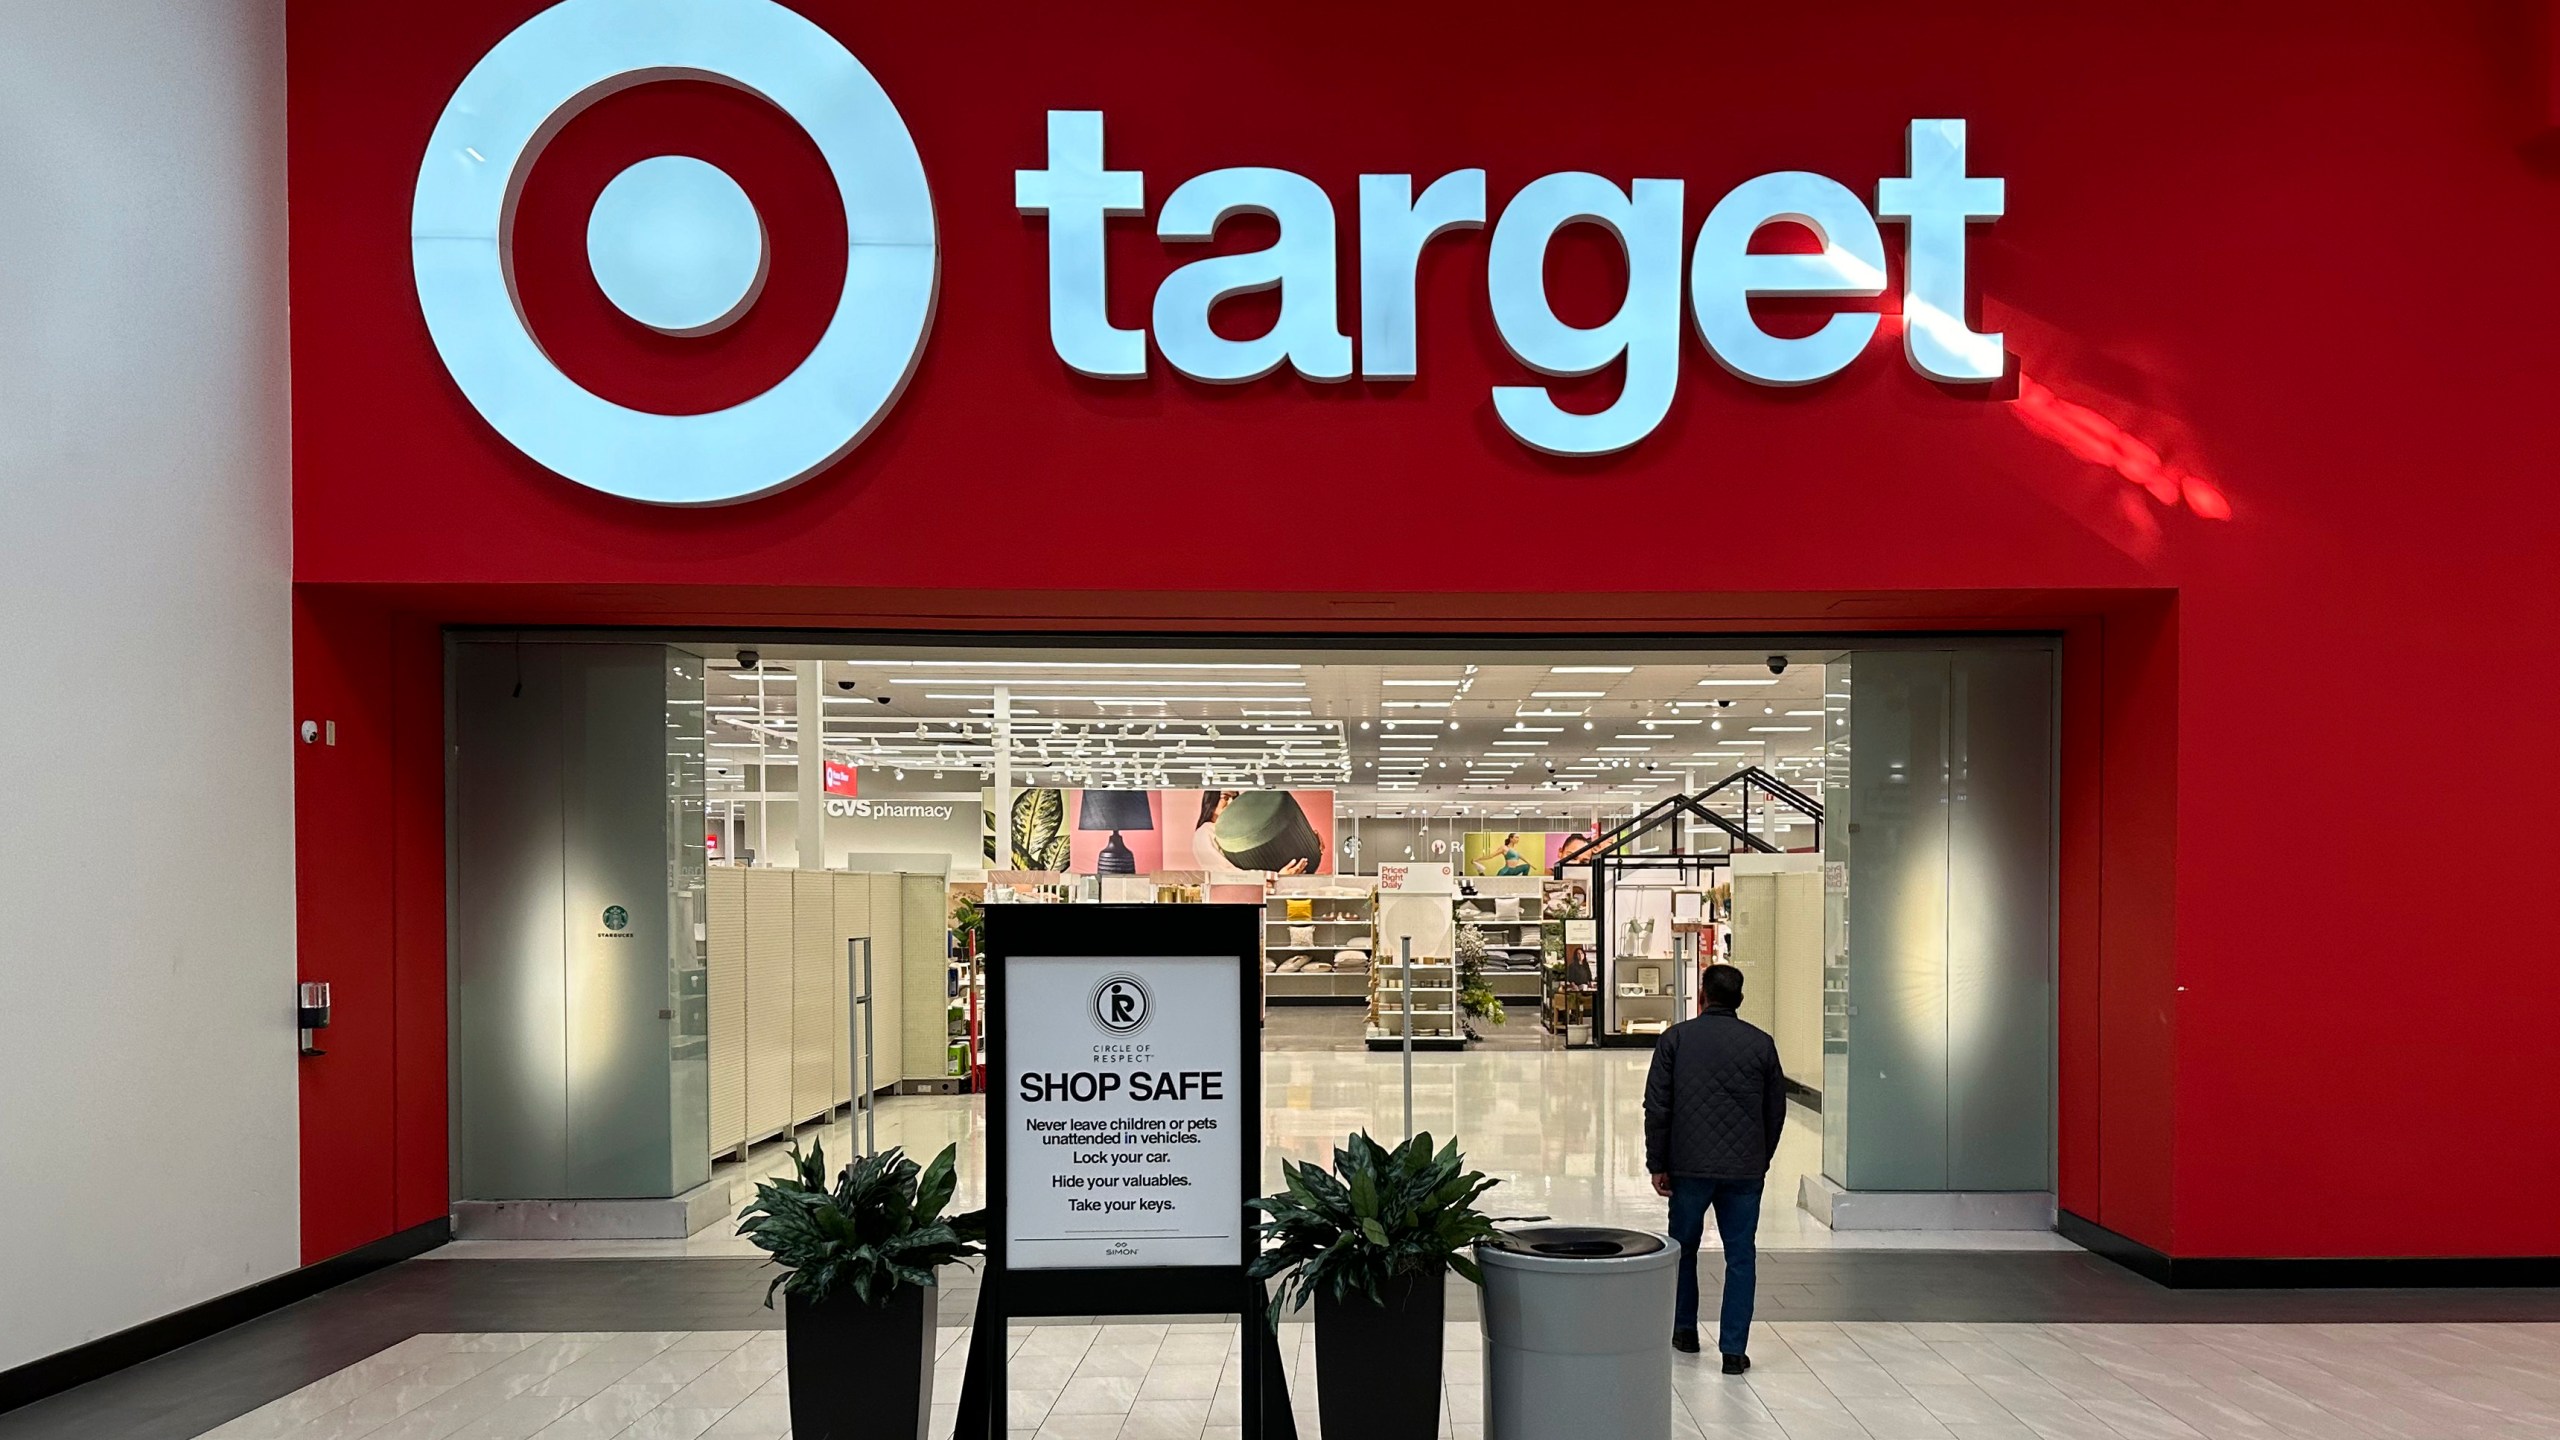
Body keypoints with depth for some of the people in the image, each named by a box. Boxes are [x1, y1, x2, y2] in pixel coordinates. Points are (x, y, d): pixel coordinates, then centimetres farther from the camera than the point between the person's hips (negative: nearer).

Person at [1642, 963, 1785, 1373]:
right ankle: (1734, 1349, 4)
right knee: (1741, 1257, 6)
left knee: (1683, 1247, 18)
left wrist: (1657, 1164, 3)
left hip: (1689, 1166, 0)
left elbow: (1657, 1105, -4)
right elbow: (1776, 1109, 8)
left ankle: (1685, 1330, 28)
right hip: (1745, 1169, 1)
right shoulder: (1761, 1043, 2)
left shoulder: (1675, 1039, -1)